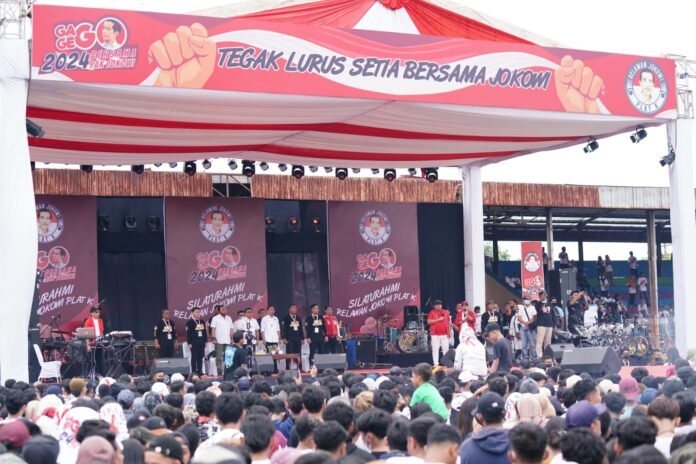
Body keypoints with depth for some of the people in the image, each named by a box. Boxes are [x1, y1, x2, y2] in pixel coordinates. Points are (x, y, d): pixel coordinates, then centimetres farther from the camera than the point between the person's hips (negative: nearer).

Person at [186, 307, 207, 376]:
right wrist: (189, 343, -12)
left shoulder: (202, 322, 15)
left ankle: (200, 371, 12)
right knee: (194, 357, -2)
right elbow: (188, 333, -8)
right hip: (194, 342, -6)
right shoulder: (190, 322, -5)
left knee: (200, 357, 7)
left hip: (201, 342, 6)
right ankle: (193, 372, 2)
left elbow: (205, 332, 18)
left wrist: (206, 341, 13)